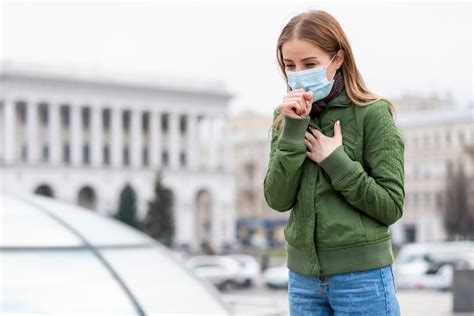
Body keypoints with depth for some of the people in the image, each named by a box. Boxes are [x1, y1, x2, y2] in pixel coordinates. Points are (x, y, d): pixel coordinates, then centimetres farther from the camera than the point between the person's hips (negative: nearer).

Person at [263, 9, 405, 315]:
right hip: (303, 275, 4)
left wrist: (335, 161, -16)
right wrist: (293, 129, -13)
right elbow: (278, 199, -5)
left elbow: (392, 206, -9)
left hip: (361, 275, -4)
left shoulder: (372, 114, -8)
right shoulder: (286, 117, 5)